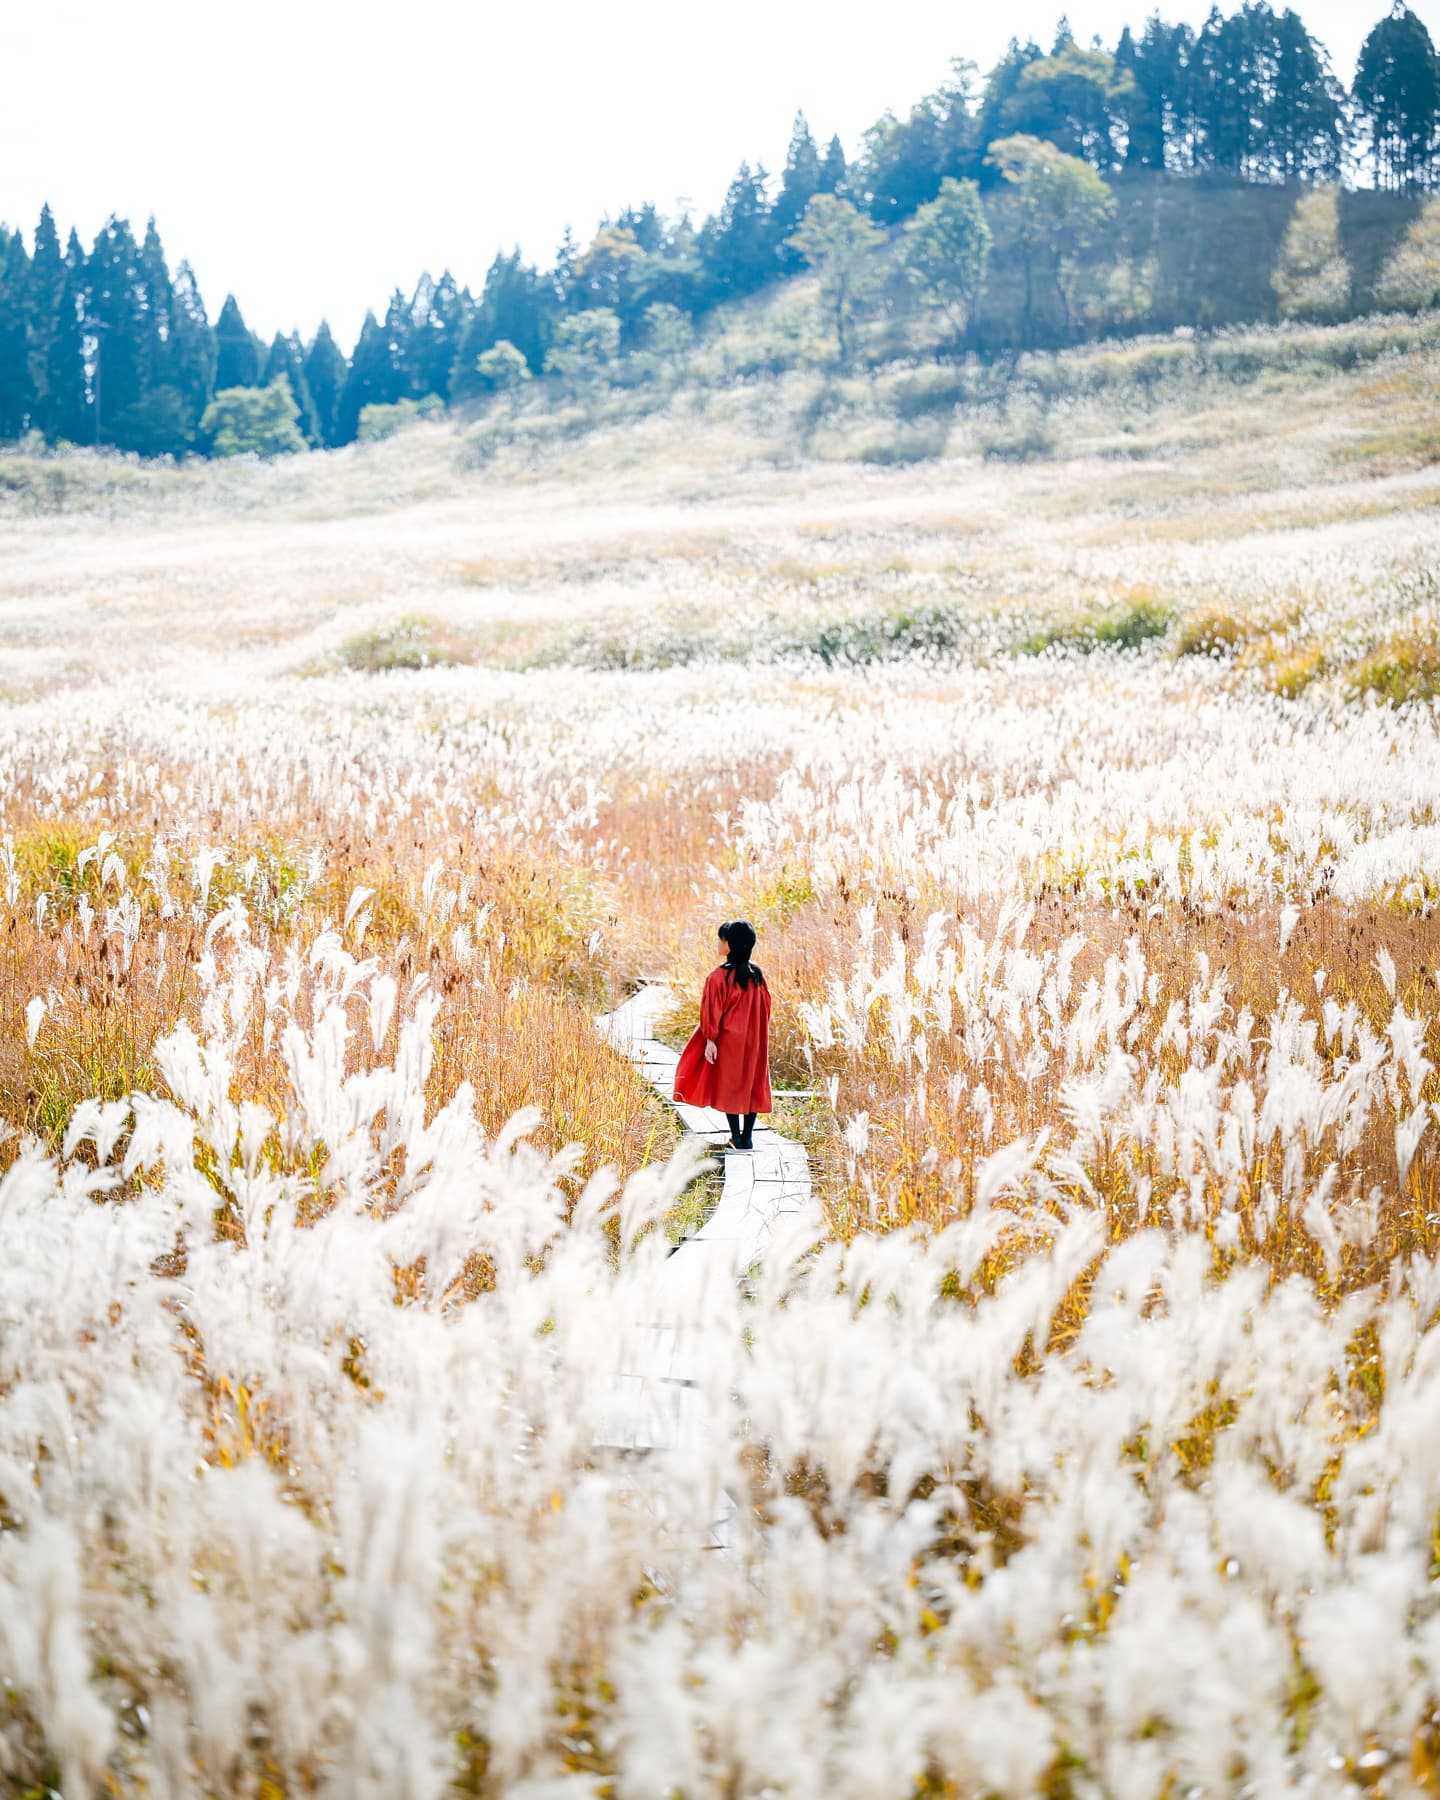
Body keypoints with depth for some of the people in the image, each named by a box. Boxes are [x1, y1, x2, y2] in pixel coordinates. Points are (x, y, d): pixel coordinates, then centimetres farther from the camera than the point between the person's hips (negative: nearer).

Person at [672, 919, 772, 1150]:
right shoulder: (757, 976, 0)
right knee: (751, 1085, 11)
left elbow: (713, 1011, -15)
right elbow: (765, 1007, 7)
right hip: (754, 1042, 4)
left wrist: (710, 1039, -10)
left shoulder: (719, 977, -15)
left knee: (729, 1086, 6)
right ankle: (747, 1137, 12)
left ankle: (736, 1137, 7)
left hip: (728, 1040, -4)